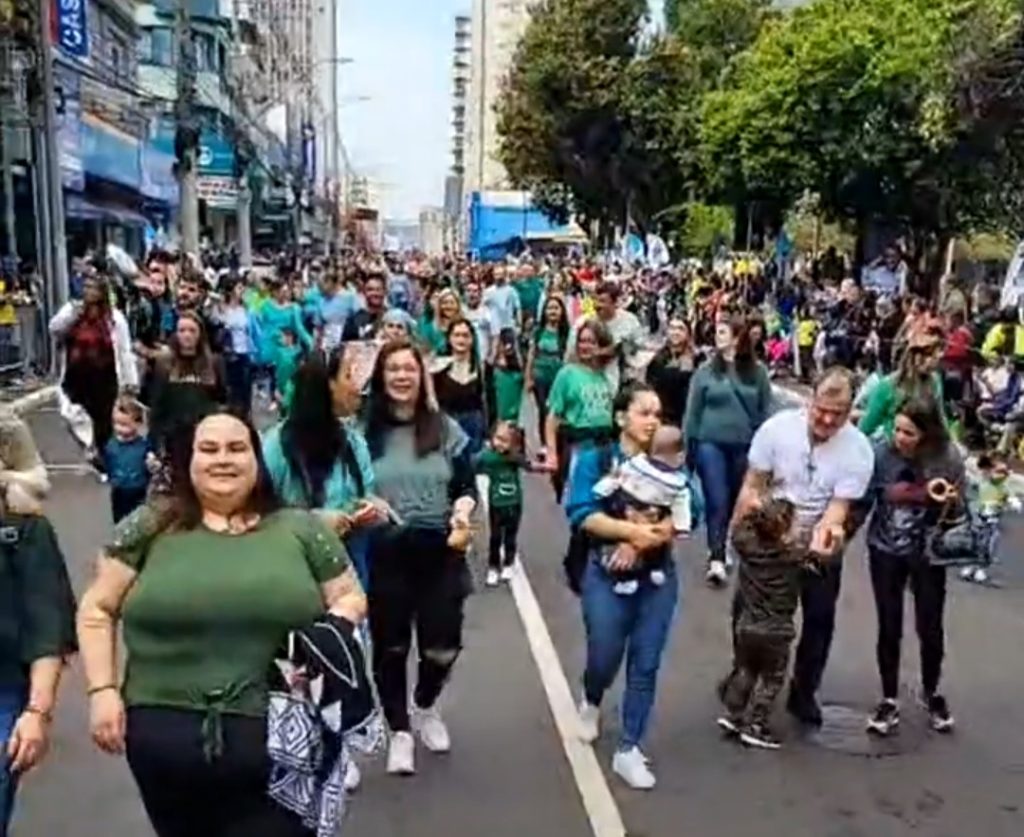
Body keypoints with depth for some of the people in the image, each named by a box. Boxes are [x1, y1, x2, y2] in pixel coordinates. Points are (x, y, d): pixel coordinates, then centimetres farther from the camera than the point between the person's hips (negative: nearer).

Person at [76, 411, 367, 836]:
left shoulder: (303, 529, 4)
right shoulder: (148, 528, 4)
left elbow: (350, 597, 11)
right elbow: (97, 608, 8)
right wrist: (102, 690, -1)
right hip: (166, 741, 1)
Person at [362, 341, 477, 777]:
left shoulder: (446, 429, 2)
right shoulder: (364, 430, -3)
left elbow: (467, 485, 4)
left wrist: (462, 509, -16)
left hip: (439, 552, 1)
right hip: (384, 555, -1)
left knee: (442, 645, 5)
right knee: (390, 646, 9)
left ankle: (425, 707, 39)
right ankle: (399, 731, 30)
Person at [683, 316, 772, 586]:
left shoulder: (757, 371, -1)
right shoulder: (706, 370, -2)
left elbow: (766, 411, 4)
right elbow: (693, 411, 2)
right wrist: (690, 446, 2)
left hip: (745, 446, 2)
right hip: (711, 443, -2)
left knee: (736, 501, 14)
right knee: (717, 501, -8)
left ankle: (722, 548, 32)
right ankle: (717, 559, -5)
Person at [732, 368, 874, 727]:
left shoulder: (858, 449, -20)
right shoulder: (777, 427, -19)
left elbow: (839, 506, -21)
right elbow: (752, 487, -11)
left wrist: (824, 533, -43)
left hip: (821, 549, 0)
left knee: (819, 620, 11)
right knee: (747, 611, 11)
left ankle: (803, 693, 32)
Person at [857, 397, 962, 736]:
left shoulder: (949, 458, -17)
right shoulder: (881, 452, -18)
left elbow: (960, 509, -5)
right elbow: (864, 497, -9)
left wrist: (951, 502, -24)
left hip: (928, 555, 0)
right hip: (885, 551, 0)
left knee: (930, 628, 11)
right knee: (889, 628, 9)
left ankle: (931, 693, 38)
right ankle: (889, 700, 27)